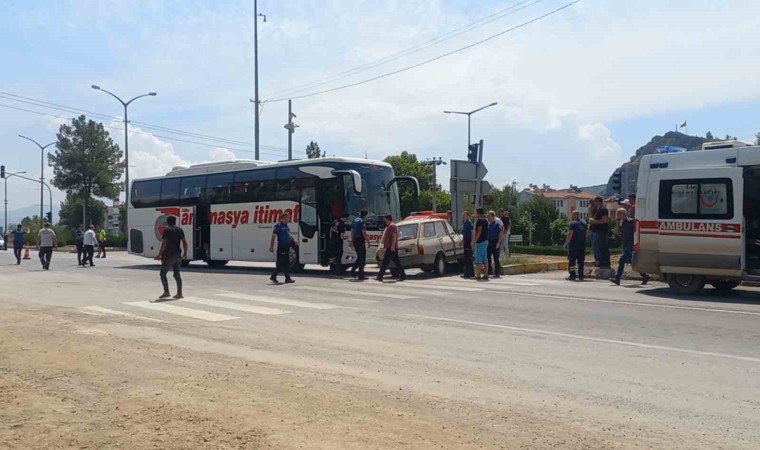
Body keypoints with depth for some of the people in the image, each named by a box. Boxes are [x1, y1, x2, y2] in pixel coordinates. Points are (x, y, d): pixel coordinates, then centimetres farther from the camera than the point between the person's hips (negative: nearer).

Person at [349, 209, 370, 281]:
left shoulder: (355, 220, 13)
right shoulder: (363, 221, -12)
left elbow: (352, 231, 17)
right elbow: (364, 232, -18)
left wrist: (352, 241, 23)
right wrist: (368, 241, -12)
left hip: (355, 241, 8)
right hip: (360, 241, -8)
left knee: (359, 257, 20)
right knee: (362, 259, -1)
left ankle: (353, 271, 15)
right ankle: (360, 276, -1)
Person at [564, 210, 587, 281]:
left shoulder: (572, 223, -10)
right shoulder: (584, 223, 11)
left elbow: (570, 234, -15)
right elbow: (586, 233, 15)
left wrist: (567, 242, -10)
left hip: (574, 244, -6)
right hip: (582, 244, 6)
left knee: (571, 260, 0)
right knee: (581, 260, 8)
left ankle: (572, 275, -3)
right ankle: (581, 276, 7)